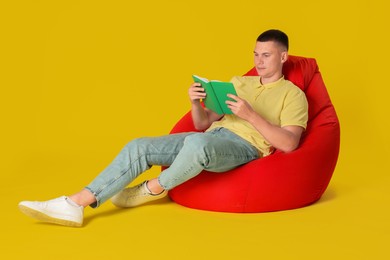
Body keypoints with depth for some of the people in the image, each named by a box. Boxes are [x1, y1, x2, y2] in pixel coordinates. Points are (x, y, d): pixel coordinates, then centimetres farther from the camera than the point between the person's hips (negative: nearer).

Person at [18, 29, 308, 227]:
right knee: (139, 147, -13)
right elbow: (203, 124, 21)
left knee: (198, 143, -42)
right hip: (210, 136, 7)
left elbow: (289, 144, -10)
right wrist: (196, 102, -2)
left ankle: (154, 189, -13)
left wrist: (251, 114, -19)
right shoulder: (238, 82, 24)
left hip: (245, 146, -7)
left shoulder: (293, 94, 5)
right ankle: (74, 205, -21)